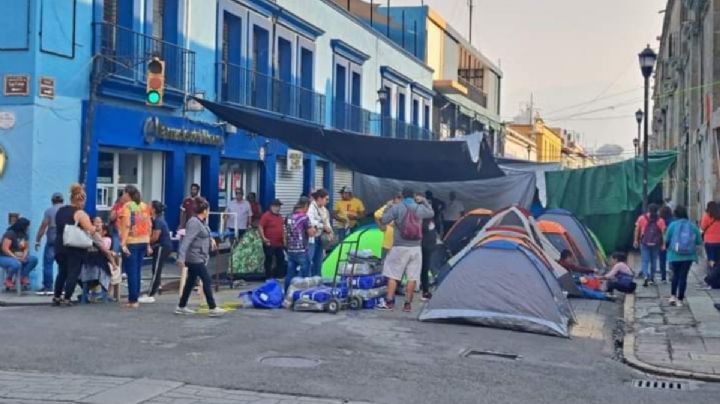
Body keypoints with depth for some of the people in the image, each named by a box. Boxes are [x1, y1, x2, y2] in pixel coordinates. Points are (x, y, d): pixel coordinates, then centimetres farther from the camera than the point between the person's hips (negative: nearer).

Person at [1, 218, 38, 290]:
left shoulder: (24, 235, 6)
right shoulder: (10, 234, -17)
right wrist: (16, 257, -28)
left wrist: (24, 256, -14)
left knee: (34, 259, -16)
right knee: (17, 264, -39)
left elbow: (26, 247, 8)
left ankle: (23, 277, -5)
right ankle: (8, 279, -11)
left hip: (19, 257, 7)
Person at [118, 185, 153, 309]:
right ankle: (135, 298, 16)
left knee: (131, 271, -1)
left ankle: (133, 300, -1)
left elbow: (126, 226, -17)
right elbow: (150, 225, 9)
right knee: (137, 271, 13)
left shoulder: (127, 207, -8)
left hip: (131, 242, -6)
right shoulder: (145, 206, 9)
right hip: (143, 242, 6)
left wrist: (123, 243, -20)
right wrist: (148, 242, 16)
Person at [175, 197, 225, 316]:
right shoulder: (194, 222, -19)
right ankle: (213, 308, -4)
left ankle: (181, 307, 20)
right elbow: (186, 240, -26)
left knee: (191, 282, 13)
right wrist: (181, 258, -31)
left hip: (197, 258, 10)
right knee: (207, 281, -7)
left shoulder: (200, 221, 9)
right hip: (195, 258, -10)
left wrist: (210, 239, 19)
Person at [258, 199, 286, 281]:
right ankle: (268, 277, 8)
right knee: (269, 260, 1)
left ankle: (278, 276, 21)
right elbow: (260, 227, -15)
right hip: (269, 243, -8)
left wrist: (284, 239, 19)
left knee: (281, 259, 11)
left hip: (279, 243, 8)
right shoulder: (266, 216, -10)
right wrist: (263, 238, -22)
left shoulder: (279, 216, 15)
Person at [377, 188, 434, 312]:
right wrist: (424, 201, 30)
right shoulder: (420, 208, 5)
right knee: (412, 277, 5)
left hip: (400, 247, -3)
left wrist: (387, 209, 12)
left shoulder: (396, 208, -6)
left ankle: (389, 302, 1)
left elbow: (384, 220, -5)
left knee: (393, 275, 3)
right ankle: (407, 304, 6)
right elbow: (432, 213, 25)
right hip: (415, 248, 3)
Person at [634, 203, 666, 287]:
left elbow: (637, 230, 1)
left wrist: (636, 240, 8)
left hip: (644, 243, -1)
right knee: (654, 261, 14)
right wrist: (663, 244, -3)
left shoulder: (642, 218, -1)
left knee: (645, 261, -1)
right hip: (655, 244, 1)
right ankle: (652, 278, 22)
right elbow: (663, 233, -4)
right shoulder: (660, 220, 0)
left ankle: (646, 276, -21)